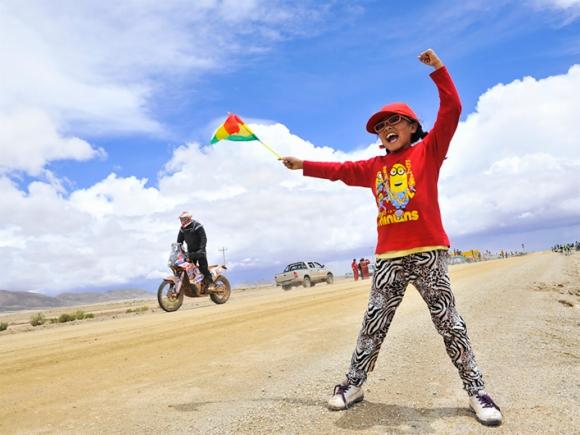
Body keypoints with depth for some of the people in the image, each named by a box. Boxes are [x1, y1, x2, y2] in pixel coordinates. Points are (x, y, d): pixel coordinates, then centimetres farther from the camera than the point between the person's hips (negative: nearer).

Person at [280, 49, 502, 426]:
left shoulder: (428, 151, 5)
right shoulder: (374, 167, 16)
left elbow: (452, 110, -2)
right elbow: (340, 170, 23)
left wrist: (438, 69, -6)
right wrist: (303, 165, 25)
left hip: (428, 252, -3)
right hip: (389, 257, 4)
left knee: (449, 323, 4)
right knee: (374, 323, 6)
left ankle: (476, 390, 17)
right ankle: (354, 384, 16)